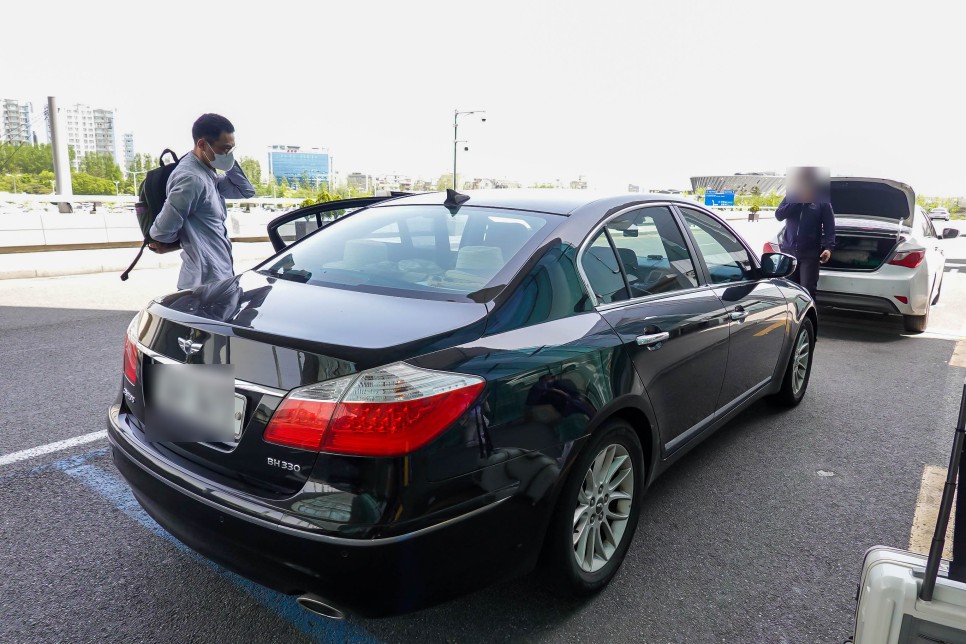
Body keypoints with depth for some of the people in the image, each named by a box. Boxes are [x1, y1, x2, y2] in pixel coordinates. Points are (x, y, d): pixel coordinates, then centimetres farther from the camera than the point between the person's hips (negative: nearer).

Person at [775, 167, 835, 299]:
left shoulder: (822, 201, -1)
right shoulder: (790, 196, 8)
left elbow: (829, 227, -2)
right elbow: (778, 215, -4)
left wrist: (828, 247, -14)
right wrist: (796, 201, -12)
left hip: (810, 253, -3)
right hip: (788, 250, 3)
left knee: (808, 290, -6)